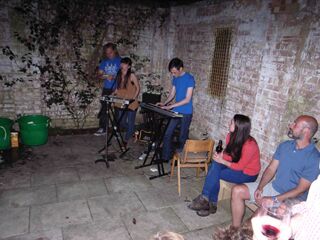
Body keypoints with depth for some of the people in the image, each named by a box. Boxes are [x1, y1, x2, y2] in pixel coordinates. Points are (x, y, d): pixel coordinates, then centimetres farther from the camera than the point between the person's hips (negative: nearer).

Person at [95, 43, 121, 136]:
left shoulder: (120, 60, -3)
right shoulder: (104, 61, 11)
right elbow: (99, 75, 11)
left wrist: (114, 77, -22)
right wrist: (103, 76, -11)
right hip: (106, 89, 4)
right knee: (104, 108, 4)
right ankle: (102, 128, 12)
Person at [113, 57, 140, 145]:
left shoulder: (131, 76, -10)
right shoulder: (119, 75, 7)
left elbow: (138, 88, -7)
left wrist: (133, 98, -14)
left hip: (131, 104, -6)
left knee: (130, 123, 2)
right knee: (121, 122, 12)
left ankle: (126, 141, 16)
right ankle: (132, 131, 37)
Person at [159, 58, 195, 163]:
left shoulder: (190, 79, -16)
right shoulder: (175, 78, 6)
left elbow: (187, 99, -19)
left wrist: (171, 106, -22)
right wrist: (164, 103, -4)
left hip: (186, 113, -6)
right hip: (176, 111, 6)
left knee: (182, 138, 6)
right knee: (167, 134, 5)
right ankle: (165, 157, 18)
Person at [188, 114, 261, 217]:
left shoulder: (249, 145, -29)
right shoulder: (231, 136, -9)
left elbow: (239, 167, -22)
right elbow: (228, 153, 5)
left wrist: (222, 161, -20)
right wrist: (220, 155, -16)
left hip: (247, 173, -7)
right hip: (235, 164, 7)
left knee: (215, 174, -22)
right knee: (215, 165, -20)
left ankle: (204, 199, -3)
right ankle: (212, 204, -13)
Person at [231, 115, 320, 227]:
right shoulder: (284, 146, 3)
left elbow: (301, 189, -18)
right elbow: (271, 169, 6)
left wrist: (274, 199, -22)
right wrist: (260, 187, -10)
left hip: (292, 198, -6)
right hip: (273, 187, 7)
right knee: (237, 190, -7)